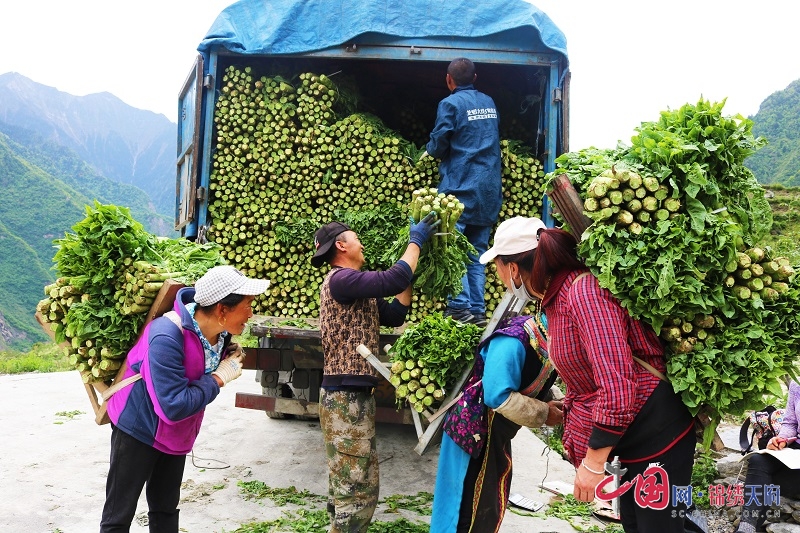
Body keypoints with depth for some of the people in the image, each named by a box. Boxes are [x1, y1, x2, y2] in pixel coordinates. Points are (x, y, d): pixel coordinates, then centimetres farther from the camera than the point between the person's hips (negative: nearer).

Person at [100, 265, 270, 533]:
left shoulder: (221, 331, -10)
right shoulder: (167, 337, -34)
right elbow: (174, 407, -34)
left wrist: (230, 357, -12)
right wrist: (219, 378, -25)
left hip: (177, 434, 7)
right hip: (139, 427, -7)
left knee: (166, 510, 18)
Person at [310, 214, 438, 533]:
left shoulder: (357, 287, 18)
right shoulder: (340, 279, -14)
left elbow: (394, 315, 14)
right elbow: (393, 281, -24)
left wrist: (411, 272, 9)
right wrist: (416, 241, -10)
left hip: (352, 395, 11)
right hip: (346, 397, -11)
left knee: (346, 483, 19)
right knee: (358, 489, -7)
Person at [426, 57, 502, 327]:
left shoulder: (450, 104, -5)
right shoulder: (490, 103, 15)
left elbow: (438, 146, -6)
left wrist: (428, 149, 15)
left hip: (460, 188, -6)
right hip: (489, 191, 6)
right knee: (477, 253, 8)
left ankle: (460, 307, -11)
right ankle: (477, 310, 7)